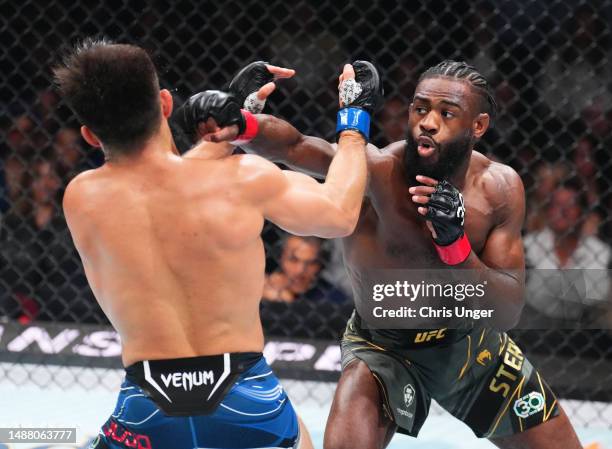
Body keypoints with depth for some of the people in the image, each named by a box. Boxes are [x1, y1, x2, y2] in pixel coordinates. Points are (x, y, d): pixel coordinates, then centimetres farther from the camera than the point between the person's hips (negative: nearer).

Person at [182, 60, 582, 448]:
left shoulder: (499, 188, -17)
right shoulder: (377, 170, -28)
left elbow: (508, 313, -20)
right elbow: (293, 146, -46)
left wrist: (456, 245, -36)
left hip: (471, 342, 4)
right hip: (383, 347, -4)